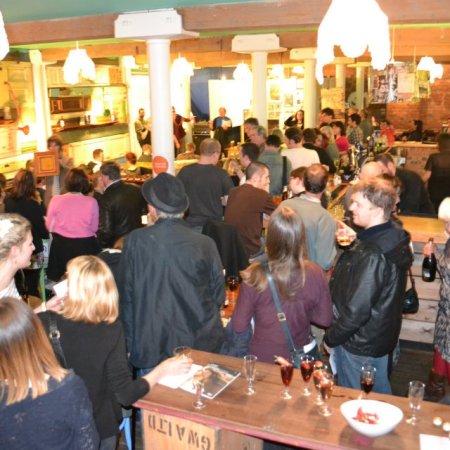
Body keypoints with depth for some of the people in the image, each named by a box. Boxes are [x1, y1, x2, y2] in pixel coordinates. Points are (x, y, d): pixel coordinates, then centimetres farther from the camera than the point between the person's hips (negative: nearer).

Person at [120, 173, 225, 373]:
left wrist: (130, 344, 8)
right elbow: (219, 296, 0)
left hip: (152, 349, -1)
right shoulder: (206, 244, -10)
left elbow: (127, 296, -4)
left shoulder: (135, 241, -11)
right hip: (201, 345, 1)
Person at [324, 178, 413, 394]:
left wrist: (331, 336, -15)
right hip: (382, 336, 9)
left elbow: (356, 310, -28)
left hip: (359, 345, -9)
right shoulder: (395, 237, -2)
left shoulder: (371, 254, -32)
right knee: (380, 393, 27)